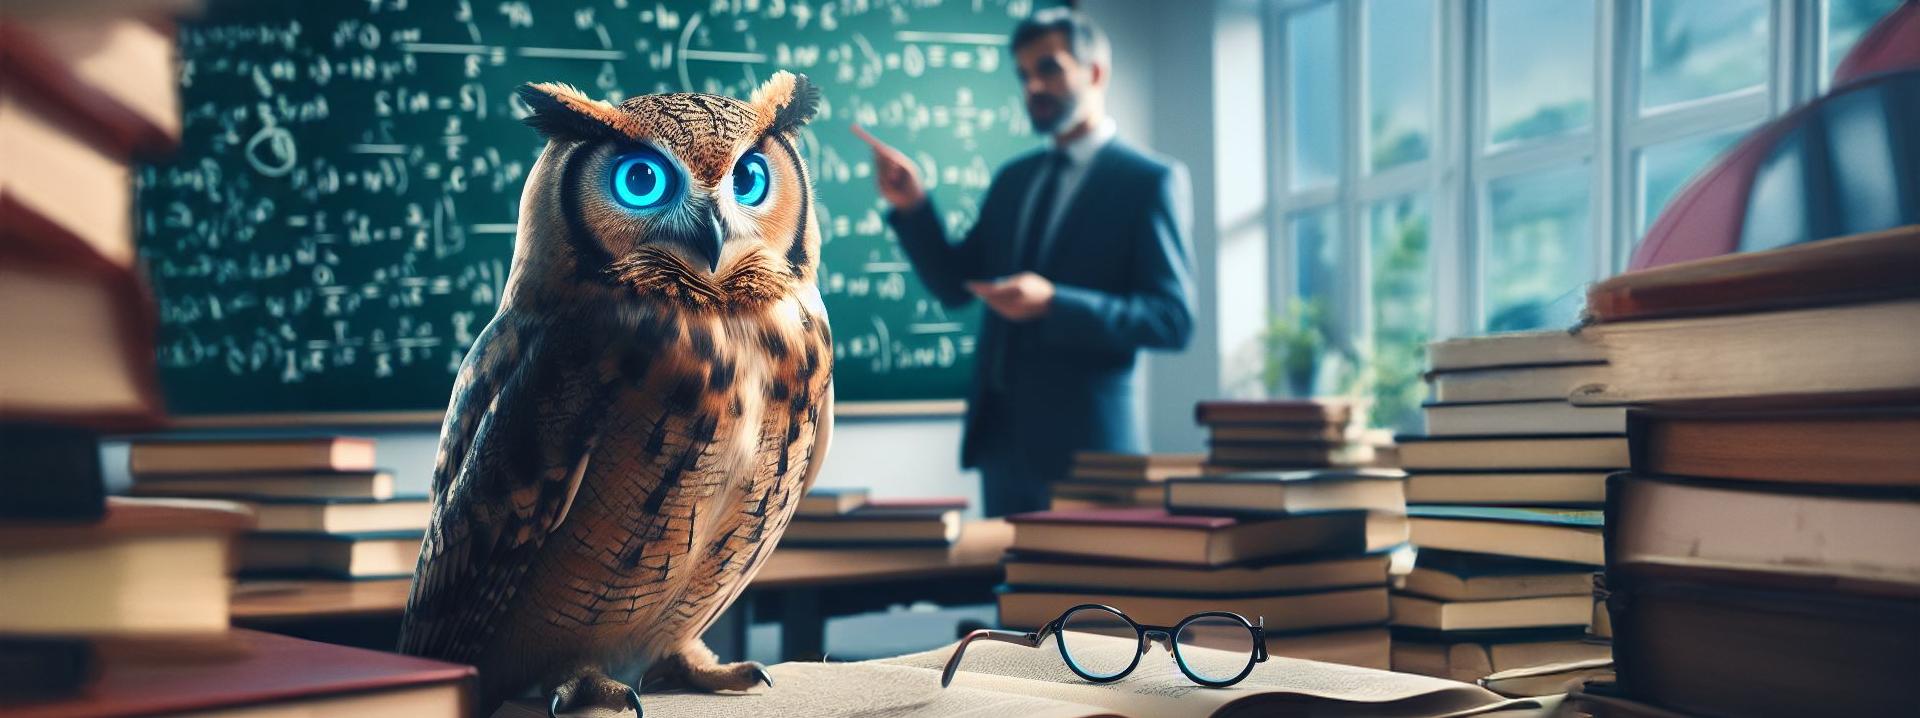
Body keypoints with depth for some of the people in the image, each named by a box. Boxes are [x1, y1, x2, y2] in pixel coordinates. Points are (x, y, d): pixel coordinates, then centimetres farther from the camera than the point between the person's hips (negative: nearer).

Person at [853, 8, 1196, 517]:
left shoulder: (1150, 182, -5)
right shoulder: (1013, 179, 15)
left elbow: (1174, 320, -12)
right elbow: (954, 285, 14)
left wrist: (1053, 303, -23)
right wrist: (911, 206, -2)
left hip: (1082, 442, -6)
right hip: (1000, 436, 6)